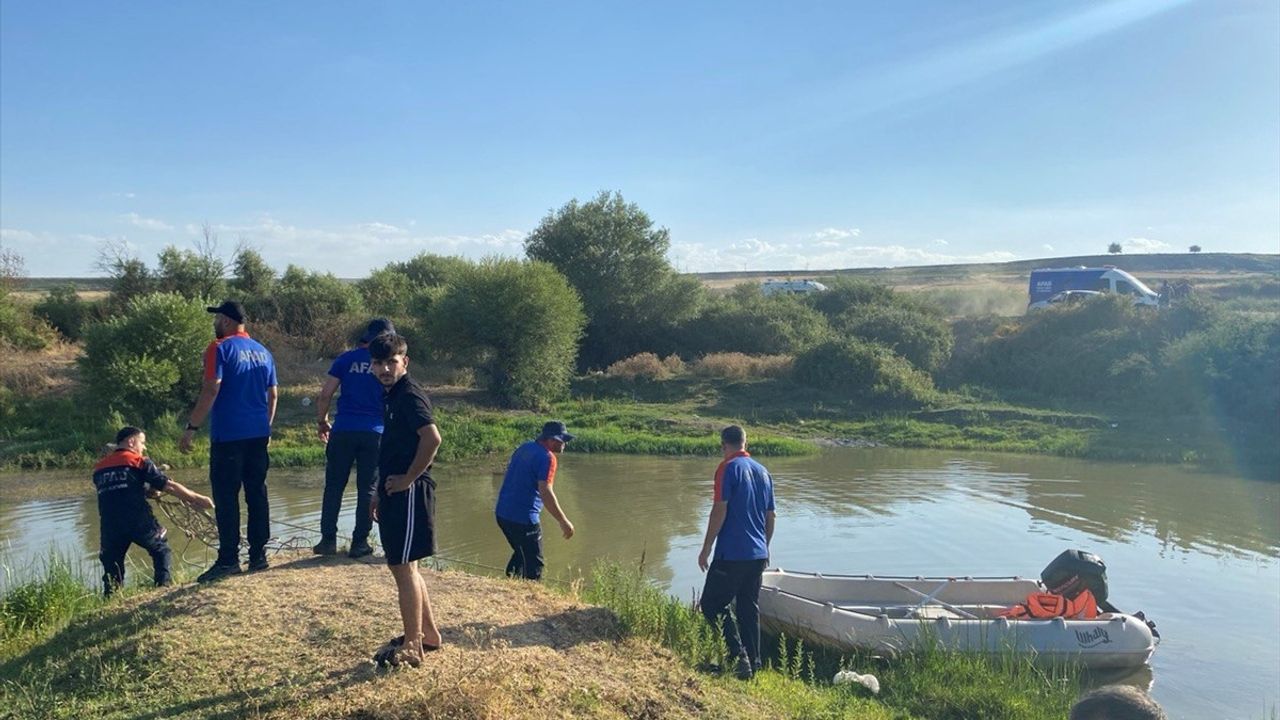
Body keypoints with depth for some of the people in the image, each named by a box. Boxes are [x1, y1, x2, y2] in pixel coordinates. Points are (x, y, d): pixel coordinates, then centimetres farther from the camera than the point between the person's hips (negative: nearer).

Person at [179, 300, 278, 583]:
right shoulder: (262, 352, 12)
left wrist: (191, 428, -12)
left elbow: (211, 391, -15)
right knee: (257, 494, 9)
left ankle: (228, 560, -2)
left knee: (226, 497, -2)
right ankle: (258, 555, 12)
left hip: (228, 436, -6)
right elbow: (272, 395, 14)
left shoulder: (220, 348, -7)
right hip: (258, 435, 6)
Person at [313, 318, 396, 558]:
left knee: (334, 487, 9)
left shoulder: (346, 359, 4)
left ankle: (328, 539, 9)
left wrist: (321, 422, 14)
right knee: (367, 489, 7)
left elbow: (325, 395, 1)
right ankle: (359, 543, 8)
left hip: (343, 431, 0)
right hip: (375, 433, 0)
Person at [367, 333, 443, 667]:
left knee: (403, 567, -3)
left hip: (408, 493, -10)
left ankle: (412, 647, 7)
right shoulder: (394, 396, 15)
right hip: (394, 494, 10)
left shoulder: (410, 395, -15)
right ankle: (429, 634, 28)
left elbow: (432, 439, -29)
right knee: (402, 566, 16)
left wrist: (408, 479, -20)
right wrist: (379, 492, 20)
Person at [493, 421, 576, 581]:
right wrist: (563, 522, -19)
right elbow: (545, 492, -23)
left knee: (521, 553, 26)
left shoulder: (524, 448, 11)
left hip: (502, 512, 8)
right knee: (534, 563, 3)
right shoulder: (547, 457, -15)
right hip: (524, 518, -8)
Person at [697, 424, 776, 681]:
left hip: (732, 554, -7)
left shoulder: (728, 468, -10)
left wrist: (706, 548, -10)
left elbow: (719, 510, -15)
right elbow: (770, 517, 16)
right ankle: (753, 664, 17)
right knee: (749, 609, 13)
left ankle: (738, 656, -10)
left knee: (712, 604, 1)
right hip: (758, 554, 7)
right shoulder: (763, 472, 12)